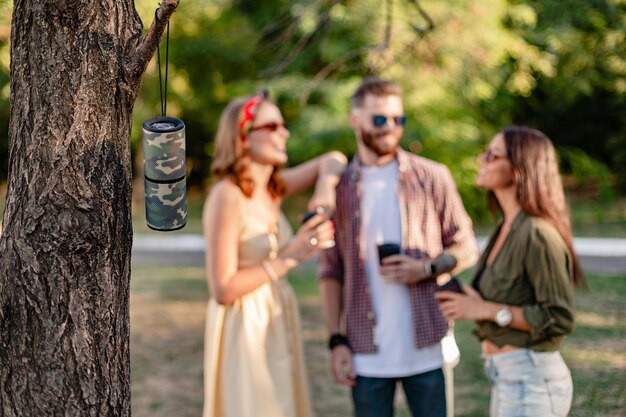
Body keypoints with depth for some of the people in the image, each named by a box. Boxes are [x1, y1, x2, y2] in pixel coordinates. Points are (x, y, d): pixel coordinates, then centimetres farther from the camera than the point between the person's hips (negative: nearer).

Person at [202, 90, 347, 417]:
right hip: (245, 328, -8)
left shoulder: (273, 188, 5)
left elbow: (332, 160, 17)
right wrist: (291, 257, -19)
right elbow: (222, 289, -19)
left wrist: (325, 188, -5)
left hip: (278, 323, 8)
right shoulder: (227, 196, -17)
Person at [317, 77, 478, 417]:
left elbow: (465, 248, 5)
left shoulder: (431, 177, 2)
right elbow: (330, 271, 6)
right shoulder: (338, 188, 5)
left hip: (426, 347, -1)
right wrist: (336, 341, -2)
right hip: (367, 352, 1)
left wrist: (427, 268, -15)